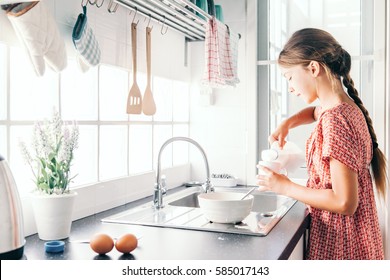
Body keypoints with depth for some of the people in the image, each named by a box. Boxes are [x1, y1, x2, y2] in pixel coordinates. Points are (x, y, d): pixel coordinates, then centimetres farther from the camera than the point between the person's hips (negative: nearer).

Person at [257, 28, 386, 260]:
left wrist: (285, 187, -16)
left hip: (339, 242, -8)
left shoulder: (335, 120, -24)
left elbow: (345, 203, -26)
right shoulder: (346, 107, 3)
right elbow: (315, 112, 28)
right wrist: (287, 124, 9)